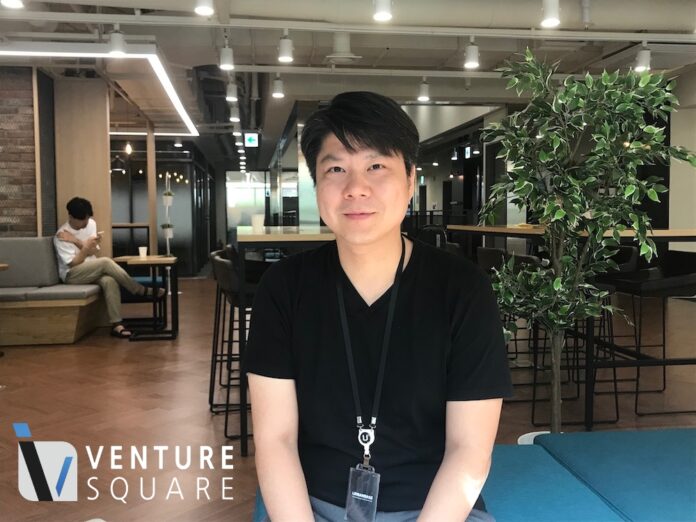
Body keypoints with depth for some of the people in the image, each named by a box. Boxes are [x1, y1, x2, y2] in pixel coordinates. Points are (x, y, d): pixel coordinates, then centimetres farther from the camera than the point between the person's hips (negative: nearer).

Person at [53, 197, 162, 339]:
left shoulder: (90, 224, 5)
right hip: (72, 275, -5)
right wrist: (86, 247, -27)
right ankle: (142, 290, -24)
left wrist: (75, 241, -14)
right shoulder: (61, 236, -10)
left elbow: (94, 252, -1)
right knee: (106, 262, -32)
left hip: (92, 271, 5)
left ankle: (116, 324, -38)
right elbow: (73, 263, -16)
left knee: (109, 281, -32)